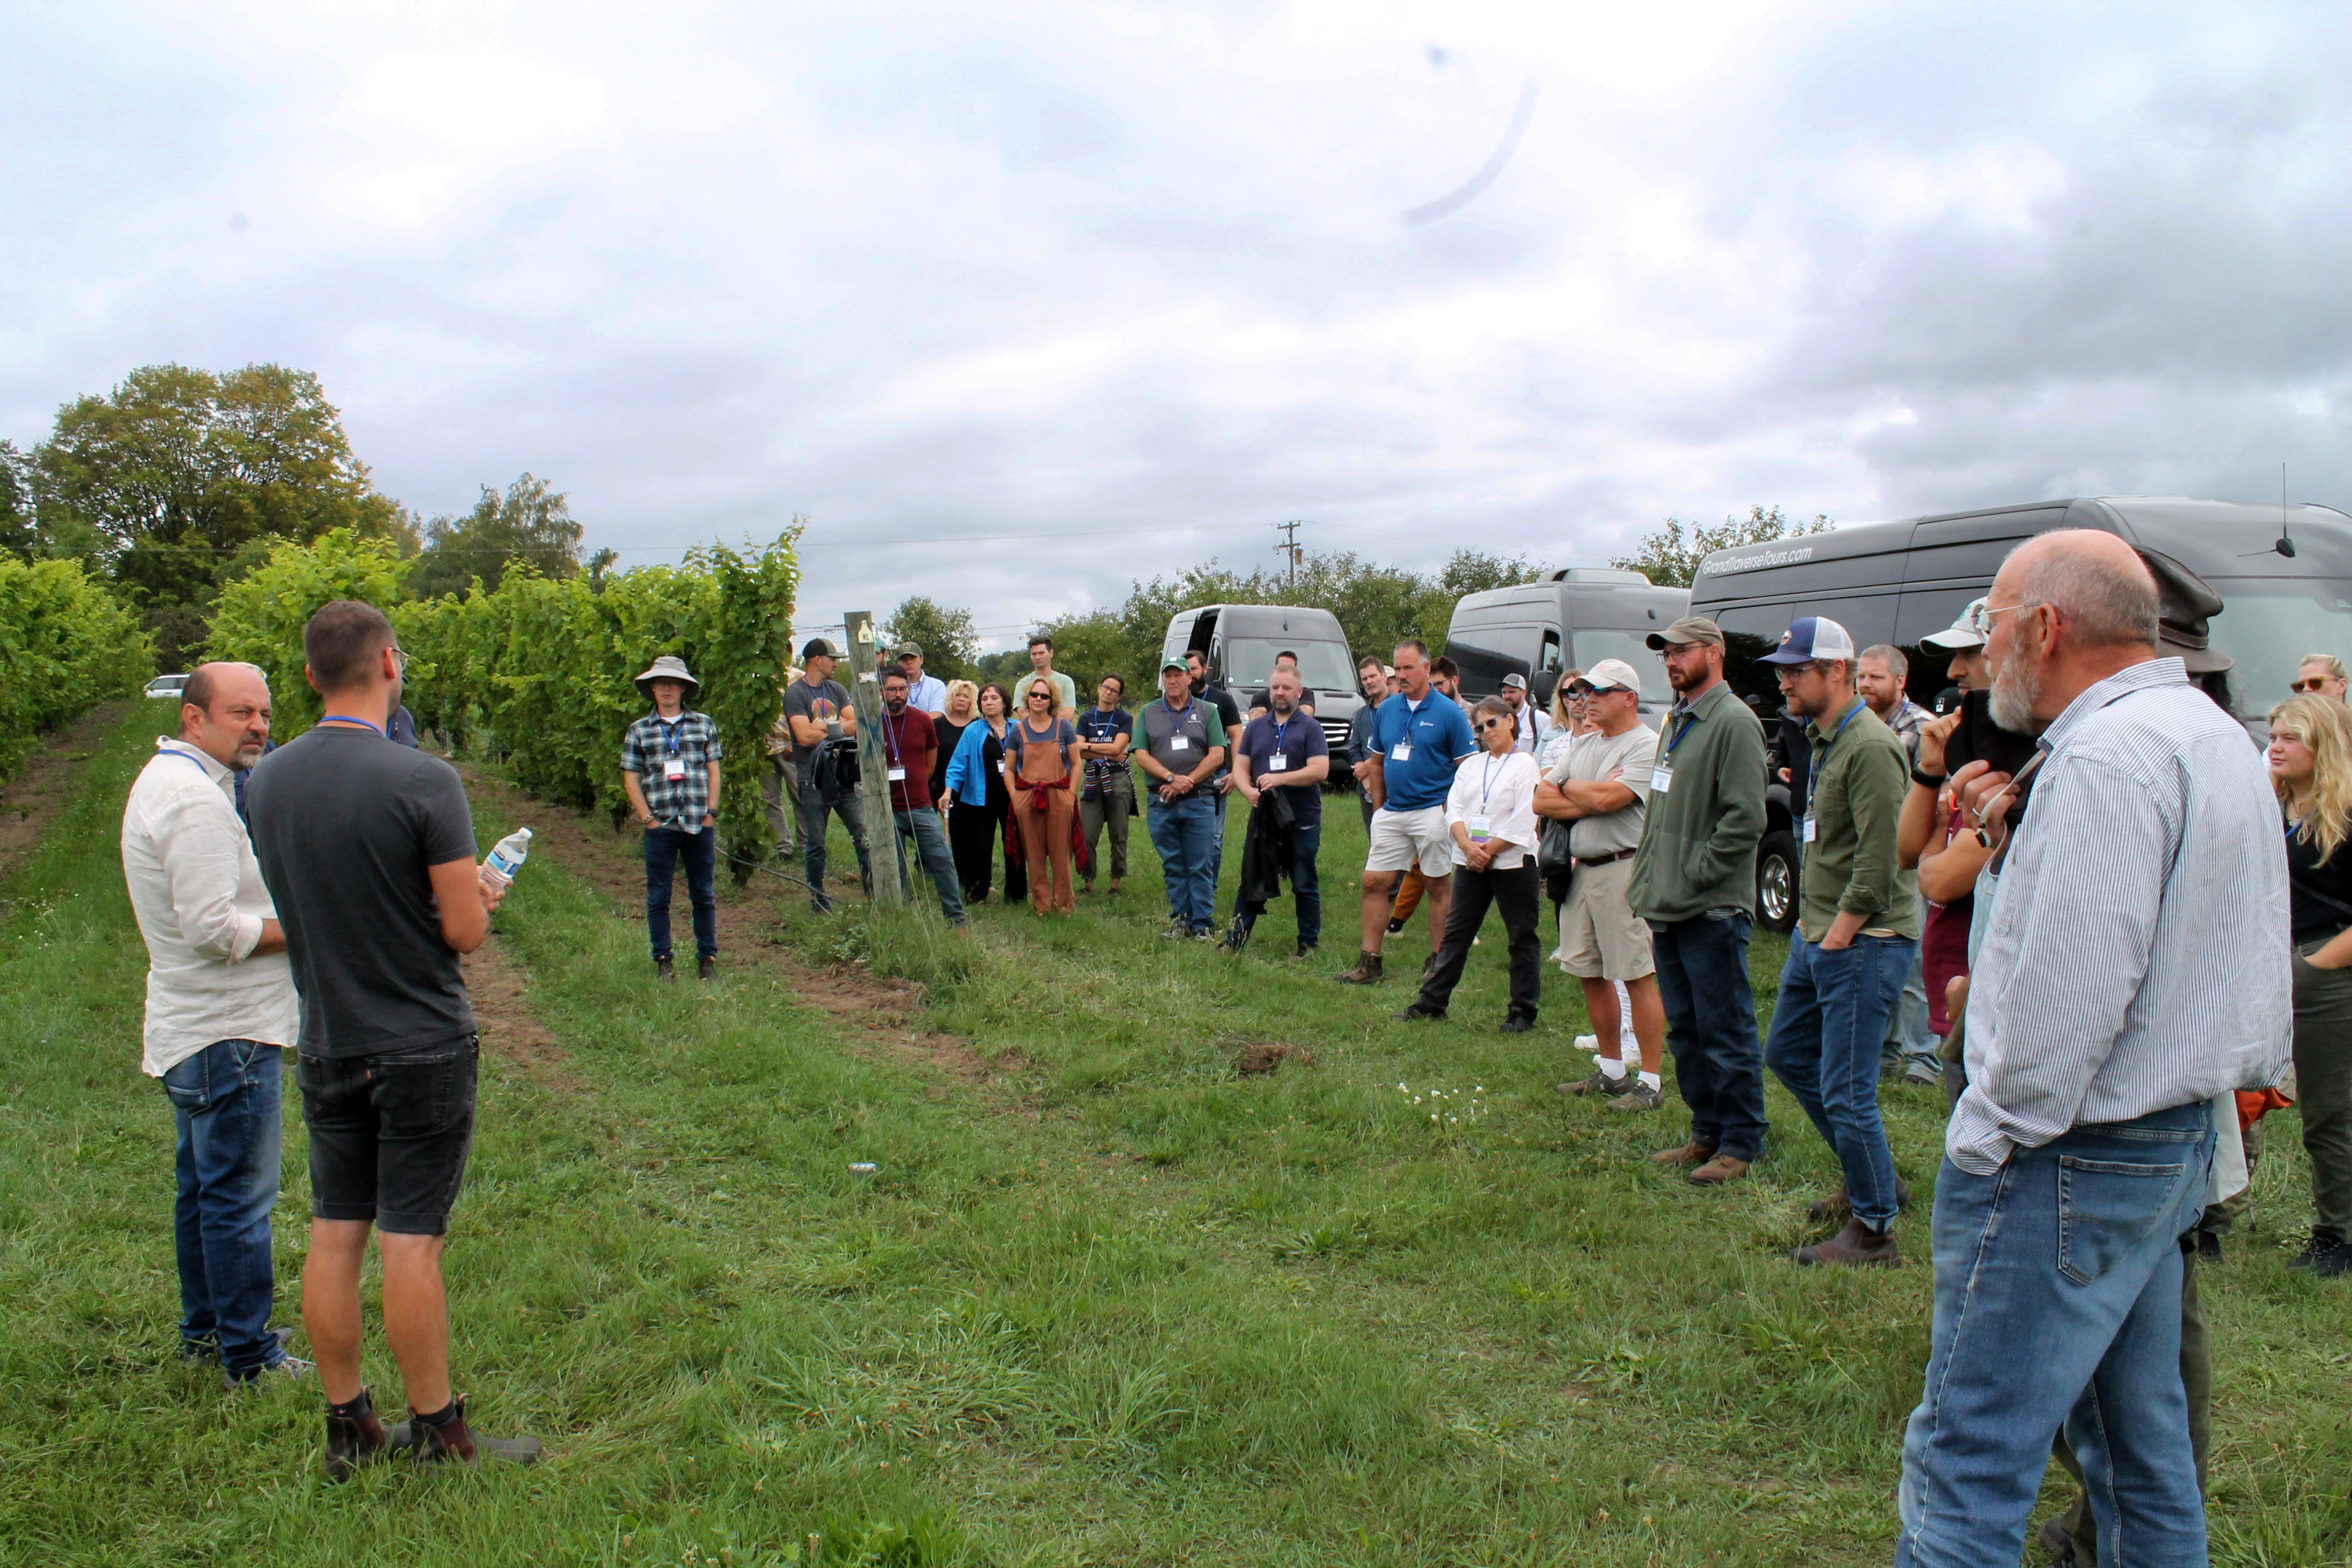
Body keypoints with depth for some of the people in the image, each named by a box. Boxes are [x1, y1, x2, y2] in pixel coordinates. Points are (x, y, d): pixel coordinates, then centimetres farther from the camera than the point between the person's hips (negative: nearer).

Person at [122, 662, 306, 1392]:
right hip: (228, 1032, -11)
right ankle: (250, 1359, 5)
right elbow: (216, 931, -26)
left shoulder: (166, 781, 13)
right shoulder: (195, 799, -21)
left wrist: (286, 910, 9)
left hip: (193, 1027, 11)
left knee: (203, 1187, 20)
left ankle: (204, 1331, 33)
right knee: (239, 1195, -3)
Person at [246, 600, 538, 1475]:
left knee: (333, 1236, 11)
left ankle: (347, 1430, 23)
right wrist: (478, 896, 5)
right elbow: (466, 930, -17)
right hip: (421, 1048, -5)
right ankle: (435, 1435, 13)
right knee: (411, 1241, 1)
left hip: (325, 1045, 6)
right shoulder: (422, 781, -18)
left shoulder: (268, 780, 2)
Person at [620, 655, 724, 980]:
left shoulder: (704, 725, 8)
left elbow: (713, 771, 8)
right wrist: (648, 818, -4)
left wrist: (711, 812, -1)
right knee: (658, 896, 4)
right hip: (661, 826, 0)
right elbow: (631, 779, 5)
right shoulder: (639, 731, 6)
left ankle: (707, 958, 15)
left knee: (704, 895, 6)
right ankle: (662, 959, 14)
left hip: (699, 825, 0)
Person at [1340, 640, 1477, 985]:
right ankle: (1369, 963, 9)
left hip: (1432, 811, -5)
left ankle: (1438, 963, 15)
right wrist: (1379, 808, 12)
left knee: (1438, 886, 4)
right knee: (1374, 882, 2)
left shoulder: (1448, 712, -6)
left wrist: (1449, 809, -12)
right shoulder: (1387, 710, 9)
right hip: (1391, 812, 5)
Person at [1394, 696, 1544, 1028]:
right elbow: (1453, 808, 4)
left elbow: (1523, 823, -12)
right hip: (1471, 863, 5)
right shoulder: (1471, 765, 13)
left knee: (1522, 937, 3)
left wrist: (1488, 851, -13)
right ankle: (1432, 1001, 14)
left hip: (1512, 862, -5)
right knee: (1455, 932, 8)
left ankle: (1523, 1011, 12)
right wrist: (1468, 847, -12)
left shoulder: (1524, 765, -4)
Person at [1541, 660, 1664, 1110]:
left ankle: (1651, 1082, 2)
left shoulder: (1646, 746, -9)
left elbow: (1605, 797, -21)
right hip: (1580, 870, 8)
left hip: (1624, 870, -8)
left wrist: (1567, 787, -1)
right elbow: (1541, 800, 10)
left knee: (1637, 978, -5)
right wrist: (1589, 802, -7)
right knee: (1590, 973, 13)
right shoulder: (1583, 744, 17)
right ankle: (1611, 1071, 25)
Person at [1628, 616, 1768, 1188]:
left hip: (1713, 910, -9)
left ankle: (1741, 1144, 12)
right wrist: (1650, 879, 14)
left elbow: (1745, 818, -19)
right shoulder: (1676, 721, 16)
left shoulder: (1733, 722, -12)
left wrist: (1695, 874, -17)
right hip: (1669, 907, 9)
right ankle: (1707, 1132, 28)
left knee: (1726, 1032, 0)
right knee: (1685, 1031, 16)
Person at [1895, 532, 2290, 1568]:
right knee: (2141, 1437, 22)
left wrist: (1985, 1139, -16)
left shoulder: (2108, 754, -20)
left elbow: (2072, 991, -25)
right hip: (2180, 1135, 11)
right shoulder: (2215, 736, 14)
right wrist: (2018, 846, 9)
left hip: (2069, 1160, -11)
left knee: (1968, 1463, -5)